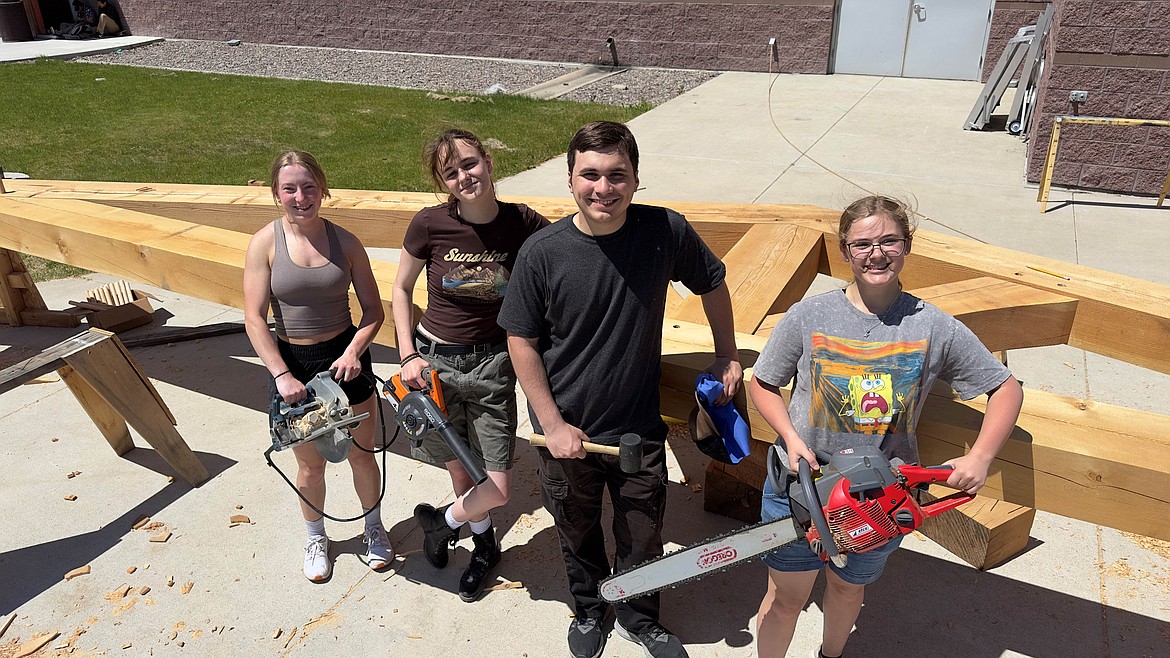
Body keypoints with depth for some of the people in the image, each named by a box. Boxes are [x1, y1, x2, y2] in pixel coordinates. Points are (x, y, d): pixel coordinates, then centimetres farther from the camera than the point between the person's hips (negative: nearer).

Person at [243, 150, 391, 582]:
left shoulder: (345, 242, -6)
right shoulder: (265, 243, -10)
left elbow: (373, 310, -2)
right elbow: (255, 319, -12)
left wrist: (353, 351, -18)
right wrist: (282, 375, -20)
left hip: (346, 358, 1)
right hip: (292, 364, -1)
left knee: (362, 454, 13)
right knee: (311, 464, 13)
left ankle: (374, 528, 39)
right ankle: (316, 538, 39)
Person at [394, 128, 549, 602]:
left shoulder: (526, 225, -14)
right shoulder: (430, 225, -14)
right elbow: (401, 289, 1)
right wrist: (408, 355, -6)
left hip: (492, 363, 0)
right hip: (435, 360, 0)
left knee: (498, 488, 0)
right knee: (460, 469, 17)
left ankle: (443, 521, 34)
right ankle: (485, 544, 46)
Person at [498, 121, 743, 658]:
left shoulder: (666, 231, -16)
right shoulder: (542, 252, -19)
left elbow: (712, 284, 4)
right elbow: (521, 341, -9)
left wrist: (727, 357, 9)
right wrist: (553, 425, -11)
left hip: (640, 427, 1)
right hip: (567, 431, 0)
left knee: (643, 537, 19)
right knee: (578, 534, 23)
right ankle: (589, 609, 53)